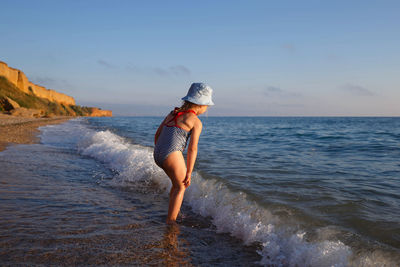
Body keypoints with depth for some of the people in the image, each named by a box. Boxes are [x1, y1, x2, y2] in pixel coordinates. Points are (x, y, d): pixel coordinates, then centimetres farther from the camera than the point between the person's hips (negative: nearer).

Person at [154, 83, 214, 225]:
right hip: (172, 155, -7)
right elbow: (192, 149, -6)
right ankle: (170, 221, 12)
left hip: (157, 154, 7)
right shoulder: (196, 122, -2)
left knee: (178, 182, 27)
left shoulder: (173, 113, 19)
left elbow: (157, 135, 19)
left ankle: (174, 214, 35)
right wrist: (189, 173, -2)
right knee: (181, 187, 13)